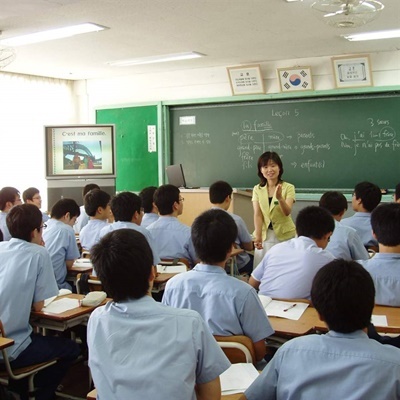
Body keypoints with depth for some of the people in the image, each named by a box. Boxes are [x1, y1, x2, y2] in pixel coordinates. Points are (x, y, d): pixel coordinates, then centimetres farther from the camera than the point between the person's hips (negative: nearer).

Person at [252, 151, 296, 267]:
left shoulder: (288, 188, -4)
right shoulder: (257, 189, 4)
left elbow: (287, 212, -16)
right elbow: (257, 214, -5)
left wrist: (280, 198, -35)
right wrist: (258, 236, -18)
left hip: (284, 235, -2)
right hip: (265, 235, 2)